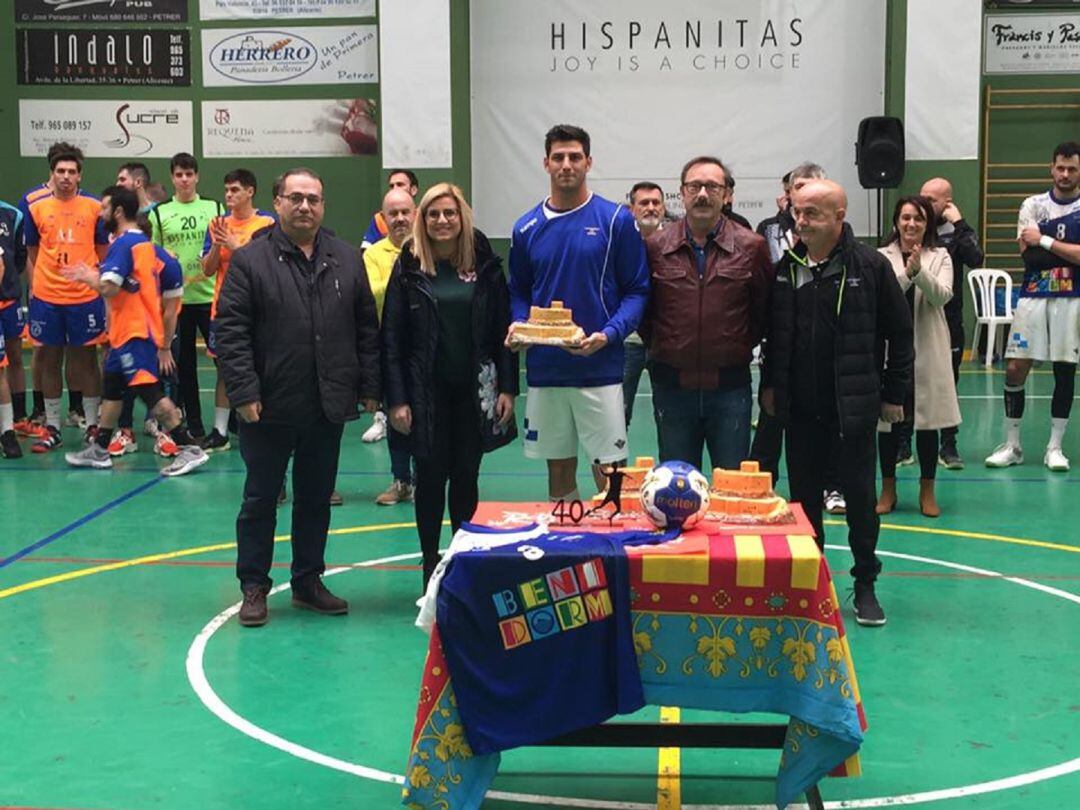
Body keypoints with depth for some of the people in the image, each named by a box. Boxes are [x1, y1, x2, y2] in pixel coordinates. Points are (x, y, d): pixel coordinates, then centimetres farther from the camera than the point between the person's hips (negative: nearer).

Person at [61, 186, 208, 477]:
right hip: (129, 332, 10)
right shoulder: (146, 244, 14)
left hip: (134, 333, -10)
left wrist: (88, 277, -3)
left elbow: (109, 289, -25)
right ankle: (99, 450, 26)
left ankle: (189, 448, -11)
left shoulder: (122, 244, -14)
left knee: (149, 390, -11)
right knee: (111, 388, 17)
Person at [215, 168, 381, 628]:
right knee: (260, 500, 7)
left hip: (328, 407, 4)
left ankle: (308, 582, 26)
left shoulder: (347, 260, 8)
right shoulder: (250, 260, -4)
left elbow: (367, 328, 10)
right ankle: (254, 587, 18)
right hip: (269, 408, -3)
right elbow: (230, 331, -8)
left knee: (316, 500, 13)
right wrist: (243, 391, -15)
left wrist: (369, 387, 5)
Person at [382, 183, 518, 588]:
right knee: (431, 477, 3)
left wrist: (507, 388, -3)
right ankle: (431, 565, 14)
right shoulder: (408, 269, -1)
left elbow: (504, 330, 3)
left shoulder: (485, 265, 3)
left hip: (474, 389, 1)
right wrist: (396, 398, -8)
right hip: (427, 392, -1)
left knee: (466, 478, 8)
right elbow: (391, 338, -2)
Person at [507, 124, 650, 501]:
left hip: (601, 370, -3)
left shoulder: (616, 220, -3)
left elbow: (637, 290, -3)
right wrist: (517, 324, -5)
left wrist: (609, 334, -18)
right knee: (559, 470, 12)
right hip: (544, 370, 3)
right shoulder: (527, 228, 7)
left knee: (609, 472, -1)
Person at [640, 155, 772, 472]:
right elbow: (641, 308, 10)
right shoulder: (655, 247, 1)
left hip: (730, 386, -1)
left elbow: (764, 311, 6)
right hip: (672, 386, 1)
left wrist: (740, 348, 5)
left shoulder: (752, 247, -1)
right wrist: (661, 350, 6)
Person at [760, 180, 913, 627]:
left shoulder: (870, 266, -8)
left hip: (854, 406, -4)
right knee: (803, 496, 11)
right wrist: (770, 384, 8)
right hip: (800, 407, 4)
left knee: (860, 495, 5)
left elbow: (899, 333, -3)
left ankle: (865, 584, 19)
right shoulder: (786, 268, 3)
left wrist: (894, 393, -2)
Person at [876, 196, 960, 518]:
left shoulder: (940, 257, 5)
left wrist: (919, 271, -25)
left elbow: (941, 296, -10)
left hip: (928, 349, 1)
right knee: (888, 419, 6)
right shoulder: (881, 258, 1)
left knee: (927, 419, 6)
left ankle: (927, 491, 17)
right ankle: (888, 490, 19)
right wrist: (906, 272, -24)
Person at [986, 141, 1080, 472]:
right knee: (1015, 369, -2)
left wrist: (1045, 241, -11)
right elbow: (1029, 256, -5)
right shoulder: (1033, 205, 6)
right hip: (1033, 296, 1)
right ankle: (1012, 445, 10)